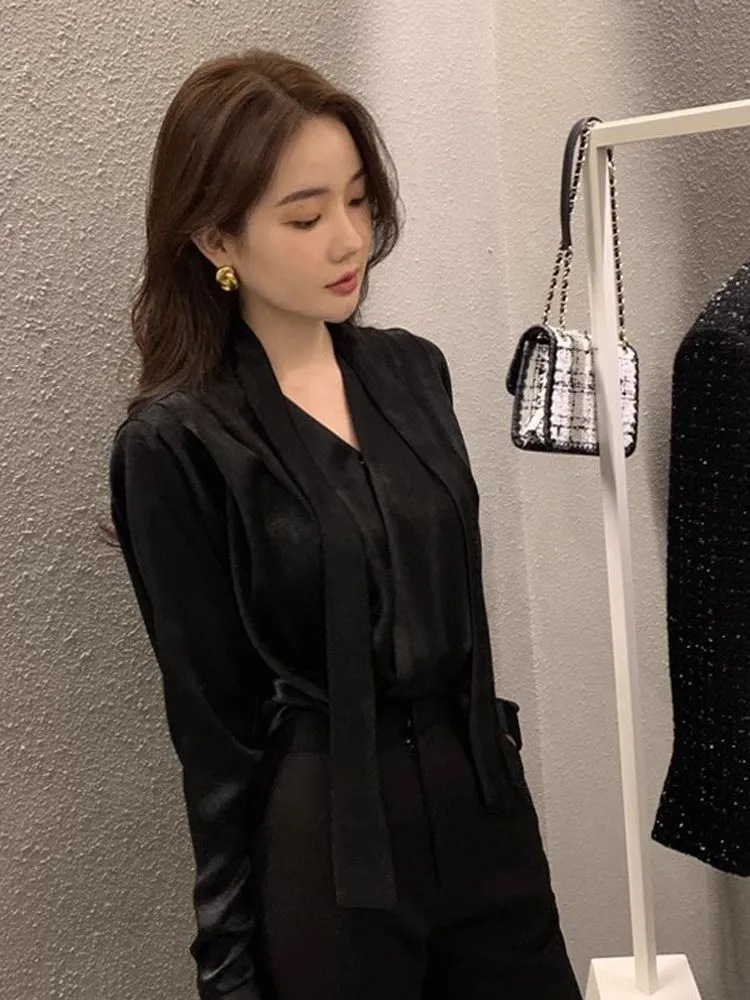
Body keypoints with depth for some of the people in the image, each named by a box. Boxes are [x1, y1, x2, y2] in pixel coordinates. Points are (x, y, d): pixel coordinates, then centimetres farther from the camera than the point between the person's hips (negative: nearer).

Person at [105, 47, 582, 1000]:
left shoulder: (411, 369, 3)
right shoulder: (175, 444, -13)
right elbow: (212, 720, -10)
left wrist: (491, 757, 14)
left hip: (483, 806, 5)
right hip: (324, 851, -5)